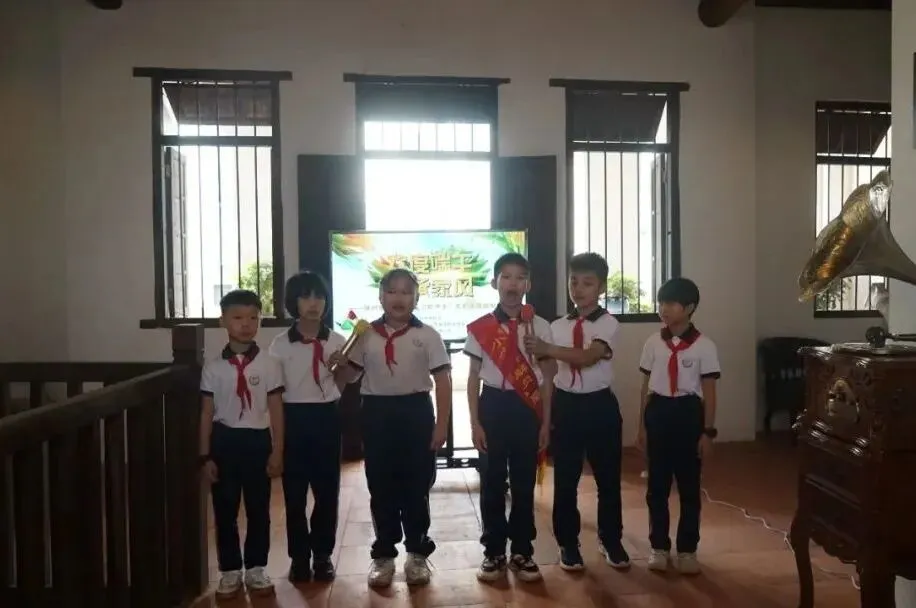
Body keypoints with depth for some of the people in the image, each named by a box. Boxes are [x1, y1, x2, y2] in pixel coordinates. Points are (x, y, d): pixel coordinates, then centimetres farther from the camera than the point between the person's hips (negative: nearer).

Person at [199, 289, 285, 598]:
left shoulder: (269, 364, -3)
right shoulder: (213, 367, -1)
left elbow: (276, 410, -1)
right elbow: (207, 413, 2)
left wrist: (277, 451, -3)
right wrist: (205, 456, 1)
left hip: (257, 440, 0)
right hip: (224, 441, 1)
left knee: (258, 509, 9)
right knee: (224, 510, 9)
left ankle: (256, 568, 26)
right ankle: (230, 570, 25)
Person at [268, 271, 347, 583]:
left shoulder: (337, 342, 1)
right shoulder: (280, 344, -3)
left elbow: (340, 386, 8)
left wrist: (339, 367, -12)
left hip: (326, 418, 1)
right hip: (294, 418, -1)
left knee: (327, 489, 7)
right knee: (294, 491, 6)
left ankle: (323, 555, 23)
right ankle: (299, 557, 21)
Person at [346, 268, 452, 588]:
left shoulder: (427, 336, -3)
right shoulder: (366, 335, 2)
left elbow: (442, 382, -3)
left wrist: (441, 425, -7)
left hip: (415, 411, -1)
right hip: (377, 412, 2)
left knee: (416, 486, 7)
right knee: (380, 487, 9)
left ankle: (417, 553, 22)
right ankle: (383, 554, 23)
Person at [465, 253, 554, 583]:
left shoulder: (540, 327, 1)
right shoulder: (480, 328, -1)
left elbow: (546, 378, 4)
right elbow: (473, 377, 2)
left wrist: (545, 422, 3)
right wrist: (475, 422, -2)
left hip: (527, 409, 1)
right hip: (493, 406, 0)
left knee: (524, 482, 8)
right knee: (492, 482, 7)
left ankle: (522, 552, 23)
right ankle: (493, 552, 22)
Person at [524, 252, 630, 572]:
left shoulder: (608, 324, -7)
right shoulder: (557, 326, 4)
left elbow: (588, 356, -25)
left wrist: (547, 349, -32)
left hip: (600, 405, -2)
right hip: (566, 405, 2)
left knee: (608, 477, 10)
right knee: (565, 479, 8)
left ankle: (611, 540, 30)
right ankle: (568, 543, 24)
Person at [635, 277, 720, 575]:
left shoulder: (704, 346, -6)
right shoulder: (653, 343, 2)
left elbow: (709, 393, -3)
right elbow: (646, 386, 7)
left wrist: (708, 431, -5)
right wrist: (642, 425, 7)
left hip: (688, 414, -2)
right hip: (658, 413, 3)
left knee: (689, 486, 7)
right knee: (657, 485, 9)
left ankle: (687, 549, 21)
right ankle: (659, 546, 22)